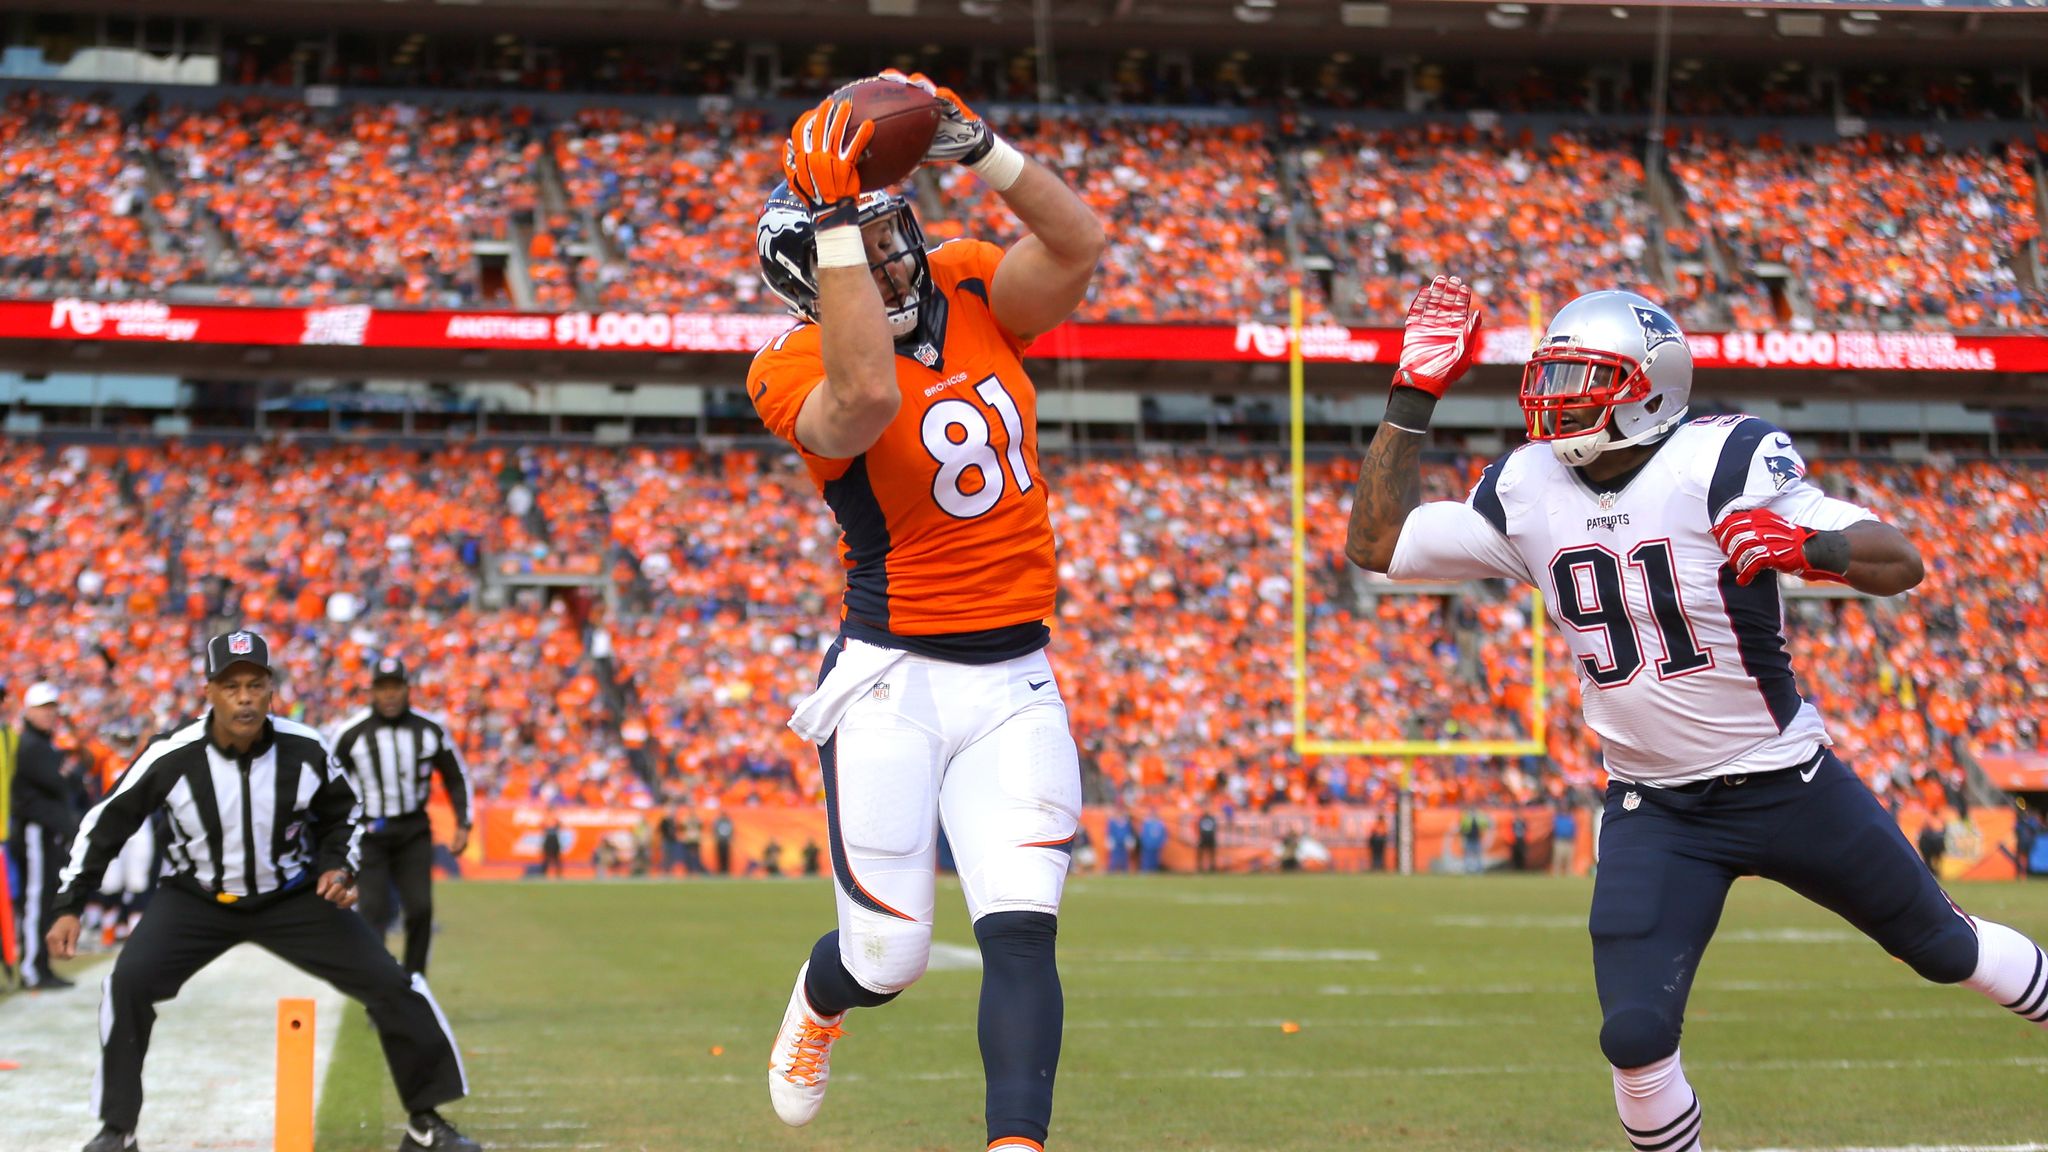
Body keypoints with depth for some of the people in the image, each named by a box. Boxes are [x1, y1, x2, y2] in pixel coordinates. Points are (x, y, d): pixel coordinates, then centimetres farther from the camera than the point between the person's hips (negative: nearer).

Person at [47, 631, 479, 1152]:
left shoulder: (305, 750, -16)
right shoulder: (172, 757, -22)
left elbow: (341, 814, 6)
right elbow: (105, 824, -9)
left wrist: (338, 868, -11)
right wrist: (69, 907, -12)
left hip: (294, 897, 1)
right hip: (197, 899, -1)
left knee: (391, 985, -8)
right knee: (130, 982, -24)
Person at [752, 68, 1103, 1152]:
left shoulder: (967, 292, 4)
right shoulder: (798, 367, -13)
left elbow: (1075, 243, -11)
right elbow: (868, 389, -35)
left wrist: (970, 142, -21)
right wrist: (832, 216, -34)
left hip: (1015, 680, 4)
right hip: (892, 682, -4)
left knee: (1020, 931, -9)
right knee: (886, 957, 4)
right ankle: (819, 1001, 41)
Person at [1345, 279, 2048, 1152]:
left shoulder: (1724, 461, -17)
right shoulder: (1527, 491, -2)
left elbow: (1900, 565, -20)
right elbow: (1377, 544, 4)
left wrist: (1806, 545, -41)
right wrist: (1412, 400, -3)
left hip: (1787, 783, -3)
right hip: (1653, 812, 3)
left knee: (1942, 946, 12)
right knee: (1636, 1036, -11)